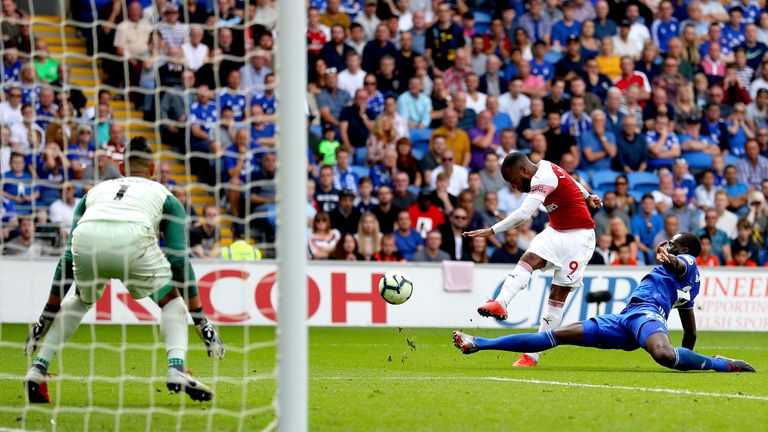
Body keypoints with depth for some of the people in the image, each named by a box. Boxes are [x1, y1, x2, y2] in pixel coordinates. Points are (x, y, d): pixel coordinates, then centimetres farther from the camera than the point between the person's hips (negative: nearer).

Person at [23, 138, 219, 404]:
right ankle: (176, 370, -3)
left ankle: (38, 369, 22)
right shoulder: (164, 195, 32)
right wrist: (199, 319, 26)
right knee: (171, 301, 21)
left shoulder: (95, 191, 39)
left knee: (81, 300, 33)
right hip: (133, 238, -3)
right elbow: (178, 259, 23)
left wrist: (48, 315, 42)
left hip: (86, 239, 3)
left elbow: (67, 259, 38)